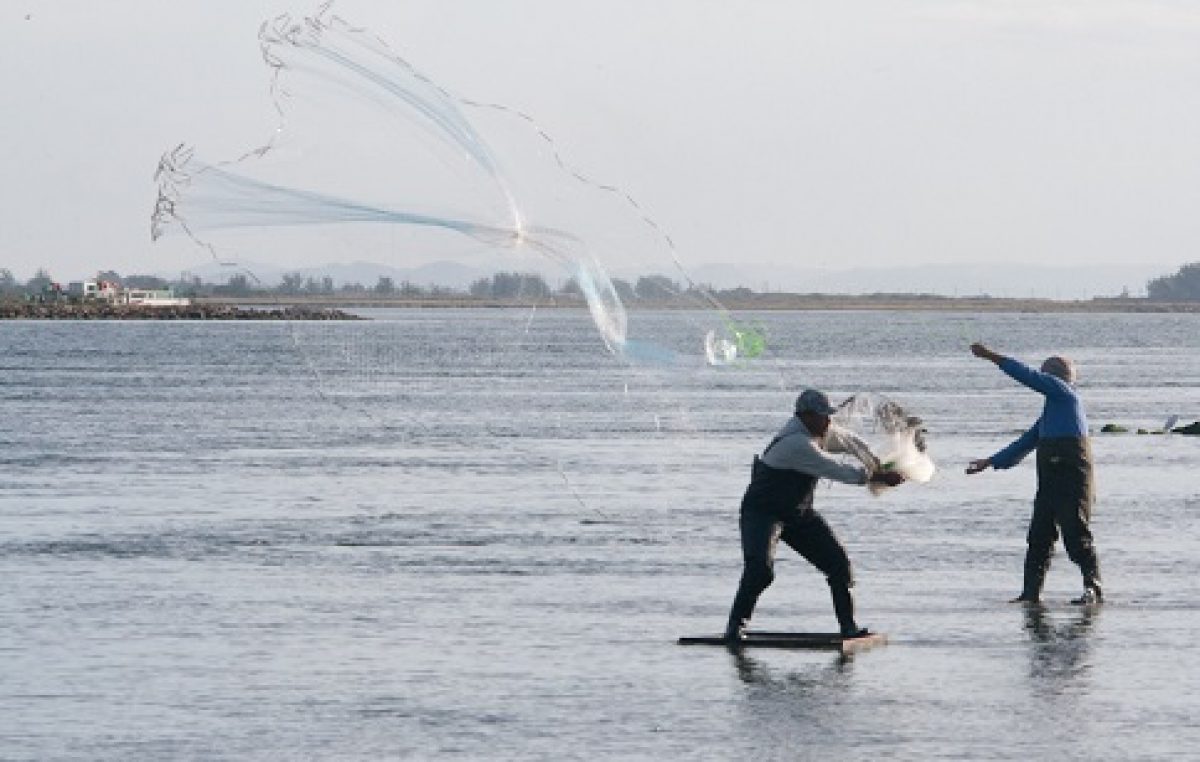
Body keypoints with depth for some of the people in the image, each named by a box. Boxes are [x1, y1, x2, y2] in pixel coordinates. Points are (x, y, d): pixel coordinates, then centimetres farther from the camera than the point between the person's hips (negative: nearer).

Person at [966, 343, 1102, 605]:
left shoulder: (1064, 392, -2)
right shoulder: (1051, 409, 23)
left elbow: (1028, 376, -9)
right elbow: (1026, 443, 30)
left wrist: (991, 356, -4)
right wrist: (991, 462, 33)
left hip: (1072, 477, -10)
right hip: (1051, 481, 10)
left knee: (1076, 533, -12)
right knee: (1039, 535, 6)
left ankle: (1093, 589, -12)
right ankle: (1031, 591, 7)